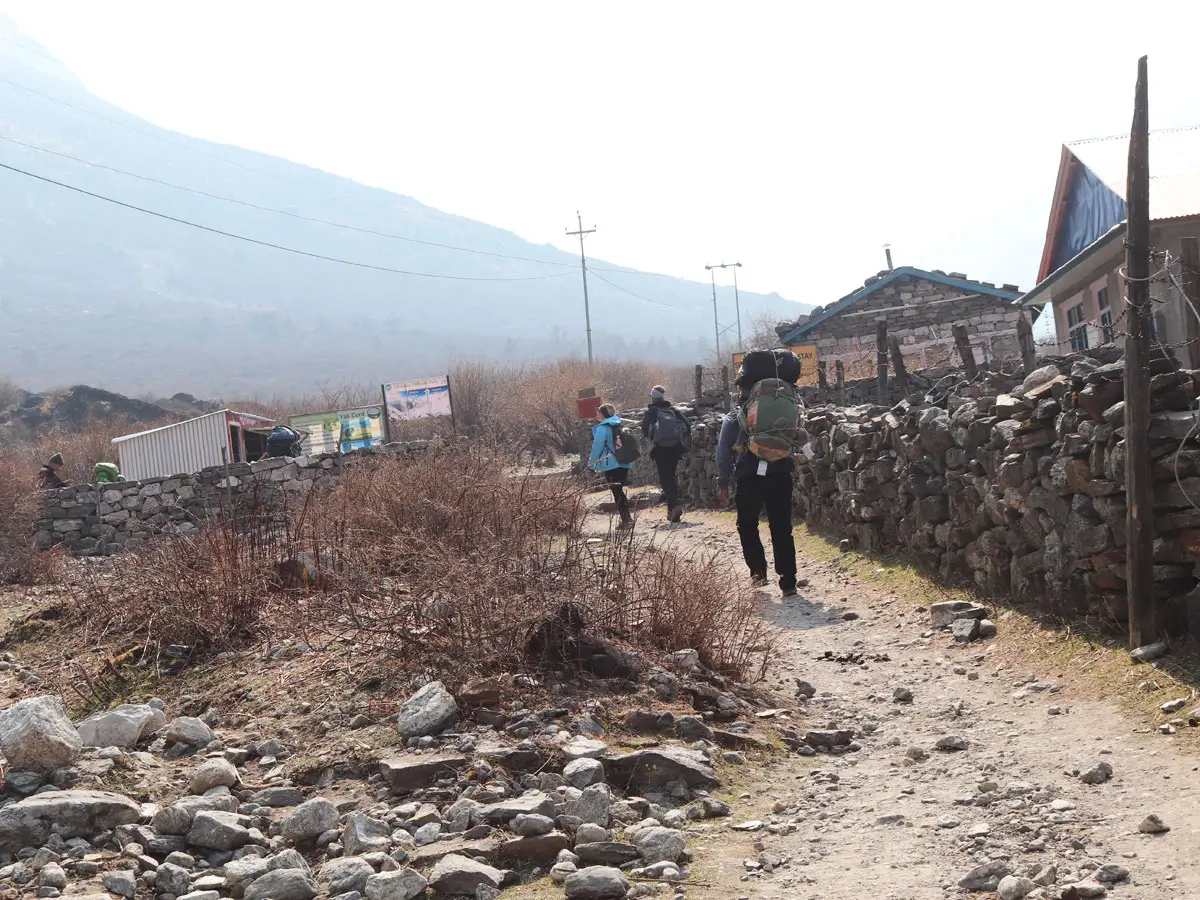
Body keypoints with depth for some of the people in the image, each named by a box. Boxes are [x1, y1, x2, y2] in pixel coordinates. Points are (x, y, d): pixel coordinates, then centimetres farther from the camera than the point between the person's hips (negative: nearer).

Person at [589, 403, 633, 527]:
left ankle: (626, 519, -9)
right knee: (620, 491, 16)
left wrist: (592, 464, 0)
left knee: (617, 492, -5)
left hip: (611, 465, -7)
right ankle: (627, 518, 17)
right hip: (624, 464, 7)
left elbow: (597, 446, -11)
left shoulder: (602, 428, -9)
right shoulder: (618, 426, 13)